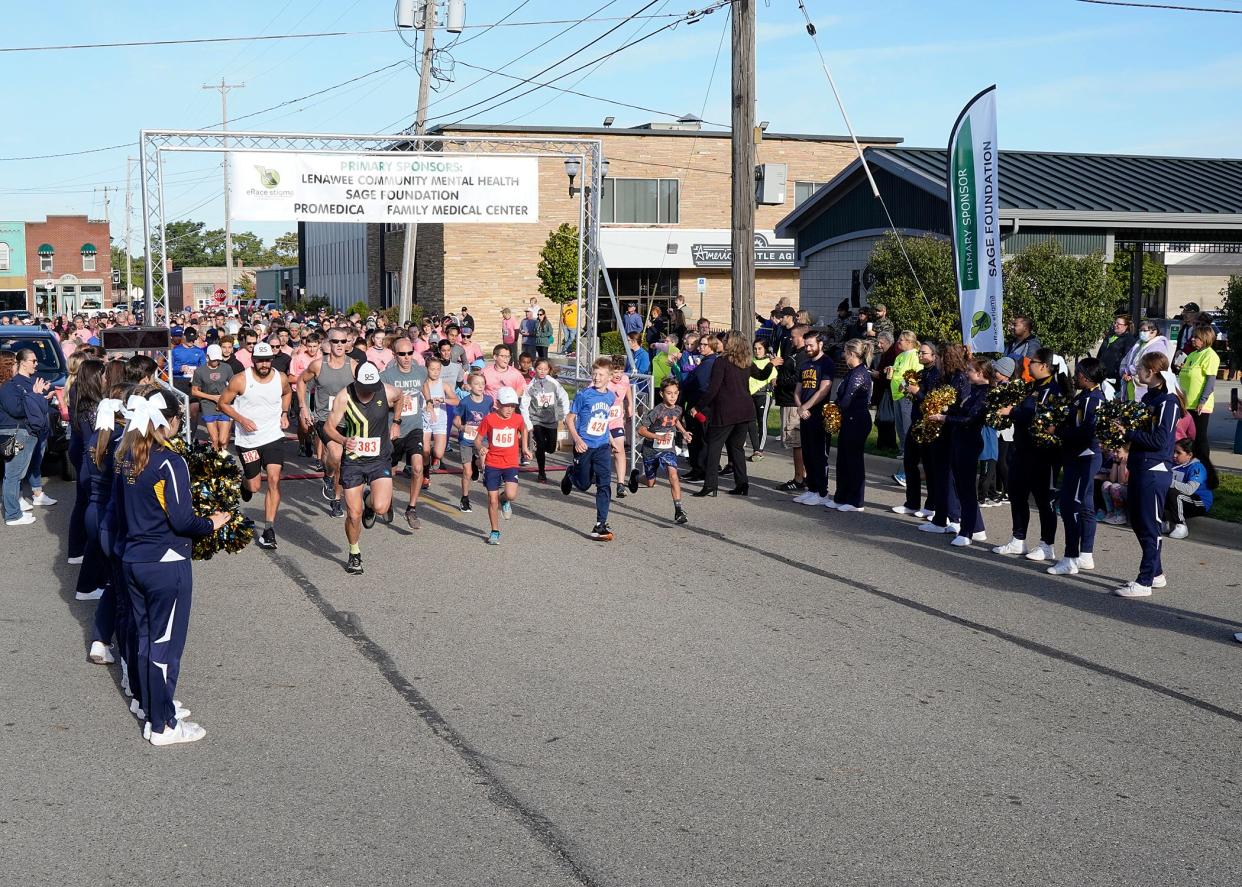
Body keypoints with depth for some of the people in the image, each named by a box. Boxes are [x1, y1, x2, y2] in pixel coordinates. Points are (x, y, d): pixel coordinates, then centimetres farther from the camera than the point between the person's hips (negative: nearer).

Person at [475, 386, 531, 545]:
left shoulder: (518, 419, -1)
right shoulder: (489, 419, -7)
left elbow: (524, 430, 22)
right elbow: (478, 439, -1)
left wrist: (525, 447, 18)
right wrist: (481, 448, -21)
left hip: (511, 464, 1)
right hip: (492, 464, -1)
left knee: (511, 495, -21)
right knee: (492, 500, 3)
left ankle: (505, 502, 17)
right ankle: (495, 532, 19)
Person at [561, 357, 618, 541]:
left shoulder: (611, 397, 3)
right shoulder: (584, 395, -11)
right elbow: (569, 419, -7)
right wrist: (577, 439, -19)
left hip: (602, 446, 3)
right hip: (584, 446, -3)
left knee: (604, 484, -8)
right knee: (583, 485, 10)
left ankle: (601, 525, -3)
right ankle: (571, 474, 47)